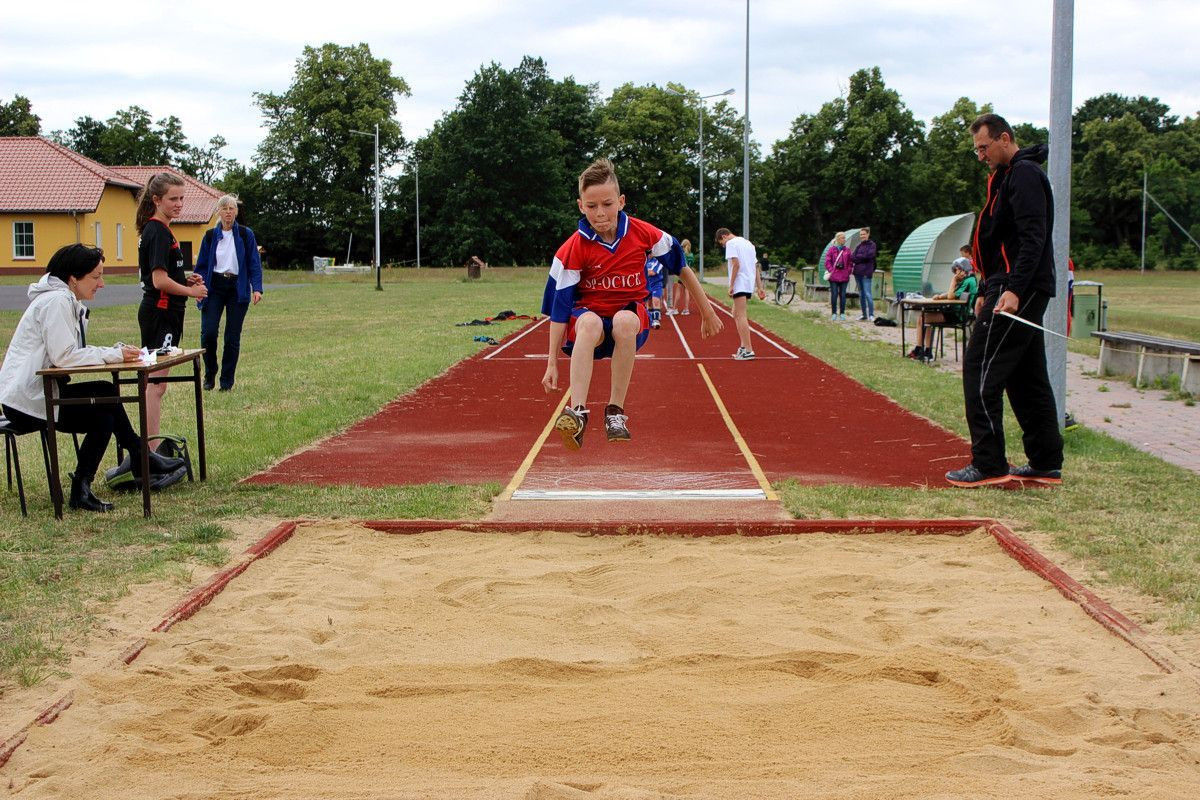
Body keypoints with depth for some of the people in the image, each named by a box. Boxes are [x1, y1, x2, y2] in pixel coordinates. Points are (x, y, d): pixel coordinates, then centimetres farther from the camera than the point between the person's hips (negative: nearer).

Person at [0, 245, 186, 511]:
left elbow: (77, 351, 10)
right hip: (24, 399, -10)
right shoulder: (56, 301, -17)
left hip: (39, 390, 10)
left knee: (106, 393, 3)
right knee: (103, 417, -17)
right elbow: (63, 356, -25)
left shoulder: (70, 302, 14)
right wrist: (113, 355, -19)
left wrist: (117, 351, -6)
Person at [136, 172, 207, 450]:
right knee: (156, 383, -9)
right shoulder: (158, 232, -15)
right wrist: (191, 291, -8)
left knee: (155, 383, 15)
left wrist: (186, 280, 8)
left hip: (159, 313, 10)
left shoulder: (155, 230, 15)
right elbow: (160, 281, -21)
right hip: (161, 312, -10)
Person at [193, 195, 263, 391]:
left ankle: (227, 380, 11)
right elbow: (201, 265, 9)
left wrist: (257, 288, -11)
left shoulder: (246, 235, 3)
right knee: (208, 332, -13)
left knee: (233, 337, 0)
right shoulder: (210, 235, 6)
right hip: (214, 287, 1)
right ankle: (209, 374, 8)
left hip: (237, 288, 0)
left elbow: (254, 264, 1)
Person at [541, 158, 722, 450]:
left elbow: (682, 269, 5)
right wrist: (552, 362, -14)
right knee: (589, 322, -39)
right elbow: (559, 306, -11)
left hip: (631, 317, 1)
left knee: (625, 320, -37)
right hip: (589, 315, -1)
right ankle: (577, 412, -46)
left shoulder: (643, 234, -9)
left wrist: (707, 313, 12)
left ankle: (616, 411, -28)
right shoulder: (573, 249, -13)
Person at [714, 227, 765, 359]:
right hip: (749, 284, 9)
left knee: (741, 316, -10)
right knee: (736, 314, 18)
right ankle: (743, 346, 14)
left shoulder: (731, 243, -4)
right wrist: (759, 288, 16)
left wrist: (731, 285, -15)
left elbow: (736, 264, -17)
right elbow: (756, 267, 18)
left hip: (740, 284, -9)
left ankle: (748, 350, -15)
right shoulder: (748, 243, 21)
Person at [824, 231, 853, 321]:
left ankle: (842, 313, 11)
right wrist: (831, 271, -8)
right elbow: (827, 262, 0)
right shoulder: (831, 250, 1)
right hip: (833, 277, -2)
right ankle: (834, 313, 7)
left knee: (843, 295, 4)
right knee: (834, 294, 0)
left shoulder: (847, 250, 8)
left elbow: (850, 262, 10)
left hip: (844, 277, 2)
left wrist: (848, 272, -1)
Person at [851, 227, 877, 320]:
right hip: (858, 272, 7)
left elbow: (868, 256, -14)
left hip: (866, 273, -7)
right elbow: (853, 256, 5)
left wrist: (856, 258, -7)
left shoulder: (872, 245, 0)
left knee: (868, 294, -11)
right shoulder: (859, 245, 17)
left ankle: (871, 314, -9)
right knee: (861, 294, 10)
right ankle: (864, 314, 16)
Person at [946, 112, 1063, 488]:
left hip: (1019, 292, -11)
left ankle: (988, 465, -10)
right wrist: (989, 291, 23)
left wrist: (1013, 290, -28)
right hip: (1017, 292, 11)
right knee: (1027, 377, 11)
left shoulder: (1024, 175, -11)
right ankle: (1046, 465, 15)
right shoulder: (1007, 175, 21)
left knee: (980, 370, -11)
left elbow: (1033, 238, -21)